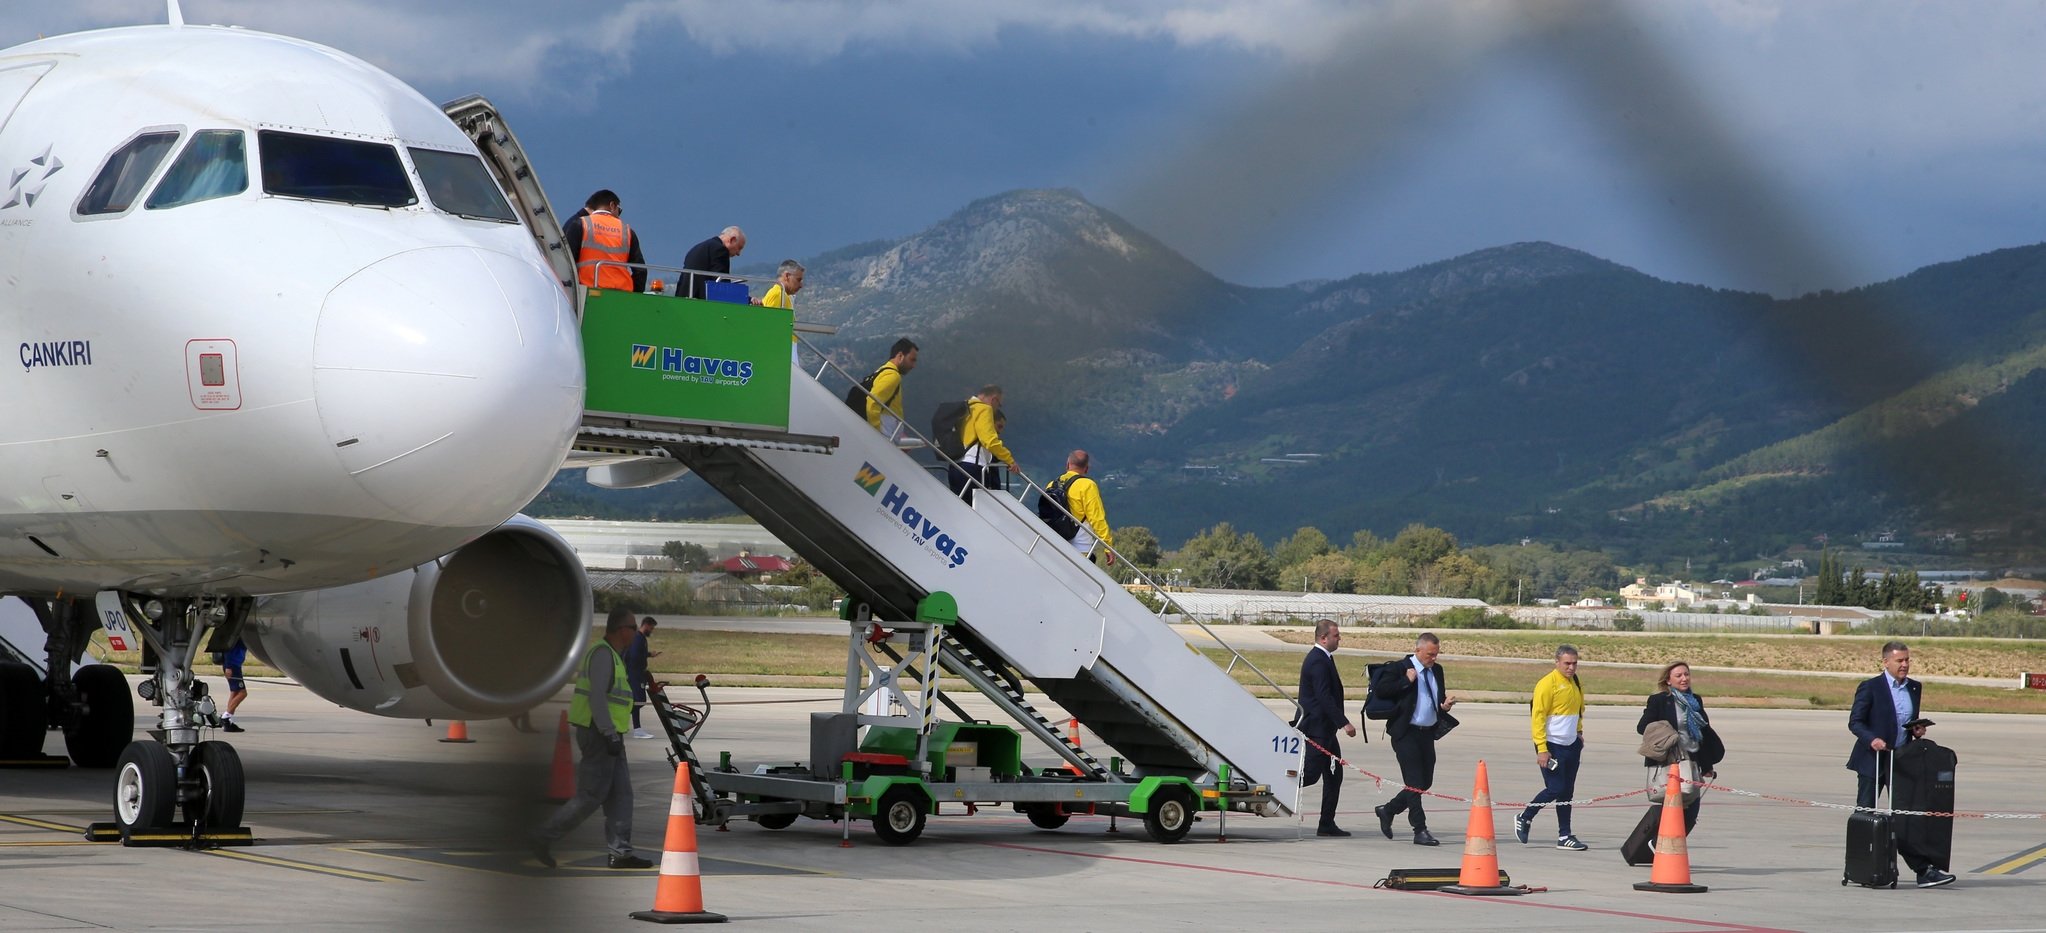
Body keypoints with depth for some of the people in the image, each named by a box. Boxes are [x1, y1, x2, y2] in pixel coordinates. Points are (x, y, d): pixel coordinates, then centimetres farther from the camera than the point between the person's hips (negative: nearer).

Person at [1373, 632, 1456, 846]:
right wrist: (1406, 681, -20)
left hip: (1428, 733, 7)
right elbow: (1379, 688, -16)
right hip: (1406, 733, -7)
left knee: (1425, 782, 10)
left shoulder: (1437, 671, 13)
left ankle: (1388, 810, 28)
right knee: (1414, 782, -7)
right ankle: (1420, 830, -3)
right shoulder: (1400, 669, -8)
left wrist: (1445, 706, 1)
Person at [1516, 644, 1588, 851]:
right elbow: (1538, 716, -16)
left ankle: (1564, 837, 10)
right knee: (1555, 789, -9)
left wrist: (1579, 732, 18)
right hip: (1552, 746, -7)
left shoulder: (1575, 683, 12)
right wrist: (1542, 749, -19)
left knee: (1567, 791, 7)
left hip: (1572, 745, 7)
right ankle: (1524, 818, 11)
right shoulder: (1547, 683, -13)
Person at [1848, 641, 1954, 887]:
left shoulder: (1915, 688, 11)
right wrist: (1872, 739, -25)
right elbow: (1855, 722, -7)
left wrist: (1917, 730, 1)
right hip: (1873, 759, -4)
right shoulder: (1870, 687, -6)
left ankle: (1924, 870, -5)